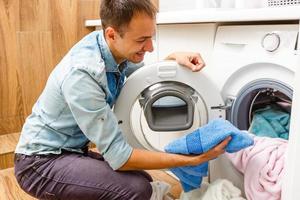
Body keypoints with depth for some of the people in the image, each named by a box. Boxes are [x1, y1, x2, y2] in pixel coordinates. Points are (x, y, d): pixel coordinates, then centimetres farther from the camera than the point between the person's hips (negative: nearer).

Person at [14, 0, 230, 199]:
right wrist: (193, 159, -26)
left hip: (74, 150, 8)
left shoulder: (114, 48, -8)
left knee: (144, 180, 9)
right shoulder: (82, 74, -32)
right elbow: (119, 156, -28)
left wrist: (174, 56, -7)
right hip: (41, 161, -8)